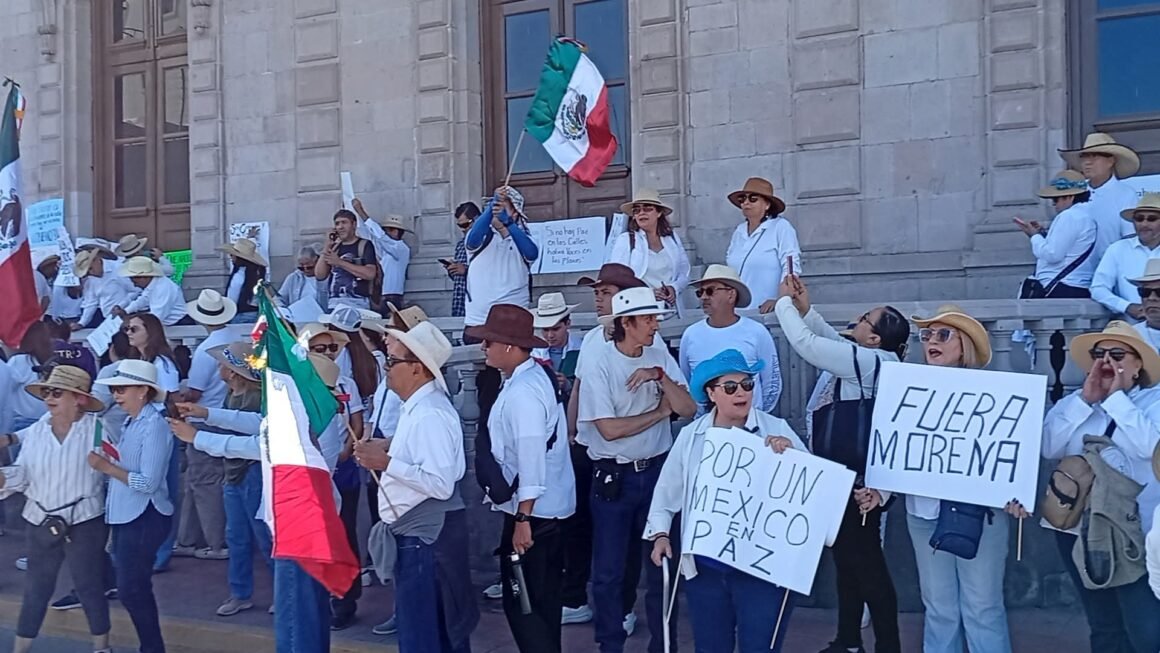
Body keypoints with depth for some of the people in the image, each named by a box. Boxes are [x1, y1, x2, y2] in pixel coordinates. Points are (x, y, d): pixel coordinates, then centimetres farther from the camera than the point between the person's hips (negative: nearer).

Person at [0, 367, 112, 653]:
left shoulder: (97, 428, -10)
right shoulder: (35, 431, 3)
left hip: (85, 523, -4)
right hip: (41, 523, 4)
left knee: (89, 586, 7)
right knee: (35, 588, 14)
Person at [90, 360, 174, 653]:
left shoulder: (154, 426, -16)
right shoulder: (131, 423, 11)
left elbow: (148, 482, -21)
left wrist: (107, 467, -18)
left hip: (144, 519, -9)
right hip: (125, 516, 9)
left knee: (131, 589, -4)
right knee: (133, 587, 15)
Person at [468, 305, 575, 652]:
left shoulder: (522, 392, -20)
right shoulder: (533, 376, 10)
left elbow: (531, 457, -25)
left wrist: (522, 518, -24)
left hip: (532, 511, -10)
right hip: (549, 506, 10)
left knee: (522, 602, -2)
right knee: (541, 600, 19)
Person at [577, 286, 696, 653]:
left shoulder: (660, 358, 1)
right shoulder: (599, 364, -12)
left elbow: (687, 409, -7)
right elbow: (608, 429, -18)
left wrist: (660, 375, -19)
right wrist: (659, 412, -8)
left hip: (657, 470, 4)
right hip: (613, 476, -3)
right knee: (609, 570, 6)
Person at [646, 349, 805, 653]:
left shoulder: (776, 430, -5)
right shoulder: (690, 436, 4)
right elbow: (668, 490, 12)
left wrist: (791, 453, -21)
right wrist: (660, 533, 2)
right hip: (705, 565, 3)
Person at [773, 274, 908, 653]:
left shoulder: (867, 360, -21)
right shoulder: (876, 360, 7)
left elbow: (805, 343, -21)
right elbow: (833, 342, 20)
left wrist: (784, 302, -7)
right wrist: (806, 309, 12)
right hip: (851, 476, 11)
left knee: (866, 563, -2)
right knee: (849, 559, 17)